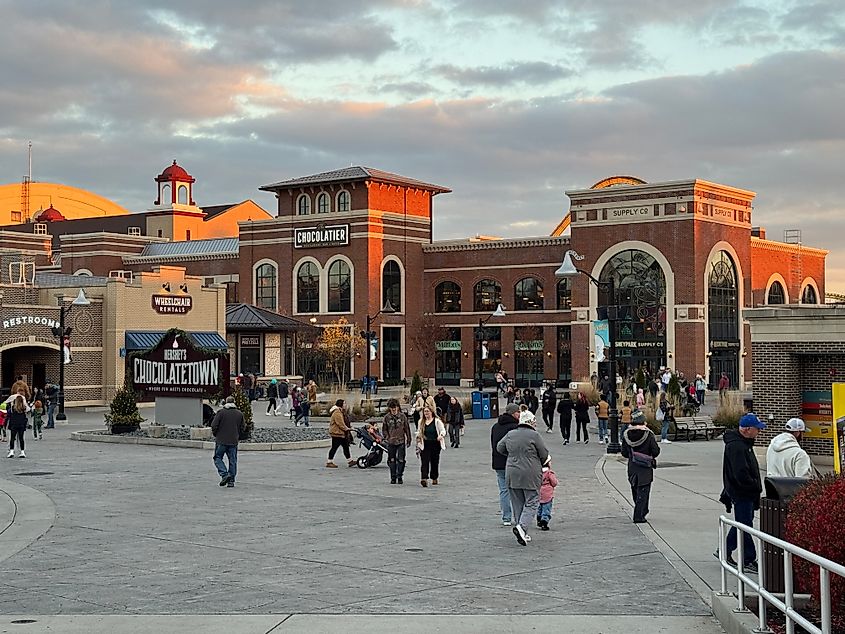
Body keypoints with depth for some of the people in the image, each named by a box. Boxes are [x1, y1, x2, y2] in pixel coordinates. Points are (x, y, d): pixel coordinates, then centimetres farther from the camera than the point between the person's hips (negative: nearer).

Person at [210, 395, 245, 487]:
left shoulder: (221, 412, -6)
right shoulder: (239, 414, 6)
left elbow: (214, 425, -8)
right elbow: (243, 428, 10)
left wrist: (215, 435, 9)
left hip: (221, 441, -3)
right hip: (234, 442, 3)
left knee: (218, 458, 8)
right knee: (233, 461, 8)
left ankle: (224, 475, -11)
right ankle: (231, 481, 8)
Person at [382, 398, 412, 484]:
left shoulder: (402, 416, -1)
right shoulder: (387, 417, 1)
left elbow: (407, 429, 4)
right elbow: (384, 429, 8)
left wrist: (408, 440, 4)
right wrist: (387, 437, -6)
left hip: (401, 441, -1)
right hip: (391, 442, 1)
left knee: (401, 460, -1)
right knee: (392, 460, 6)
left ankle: (399, 477, 10)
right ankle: (393, 477, 14)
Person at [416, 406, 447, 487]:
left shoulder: (437, 421, -2)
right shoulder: (421, 422, 11)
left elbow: (443, 430, -7)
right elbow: (419, 432, 23)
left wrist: (441, 435, -27)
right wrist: (418, 437, 9)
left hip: (435, 445, -2)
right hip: (425, 445, 2)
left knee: (435, 462, 8)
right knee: (424, 462, -11)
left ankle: (435, 478, 25)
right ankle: (424, 479, -21)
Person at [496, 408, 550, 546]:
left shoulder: (510, 434, 5)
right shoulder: (534, 435, -10)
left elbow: (499, 448, 18)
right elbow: (545, 455, -4)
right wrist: (541, 464, 17)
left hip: (511, 474, 5)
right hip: (530, 475, -5)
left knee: (517, 504, 13)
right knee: (532, 503, 3)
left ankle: (522, 534, 15)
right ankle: (521, 526, -18)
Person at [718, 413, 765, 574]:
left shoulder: (744, 443, 12)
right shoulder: (736, 446, -22)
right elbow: (741, 475, -27)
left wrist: (756, 487, 16)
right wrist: (757, 487, -17)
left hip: (747, 494, 11)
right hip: (742, 494, -11)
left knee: (742, 524, 19)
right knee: (745, 526, -2)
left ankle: (724, 551, 30)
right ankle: (749, 561, 5)